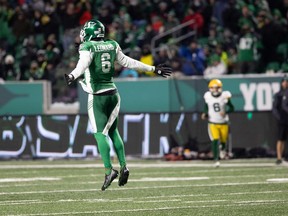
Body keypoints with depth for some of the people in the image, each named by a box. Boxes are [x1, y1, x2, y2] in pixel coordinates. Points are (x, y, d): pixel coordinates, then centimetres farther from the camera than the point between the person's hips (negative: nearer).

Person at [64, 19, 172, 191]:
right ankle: (123, 166, 4)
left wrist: (72, 76, -45)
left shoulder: (88, 48, -7)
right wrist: (153, 69, 26)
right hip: (113, 92, 5)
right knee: (113, 131, 15)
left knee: (100, 133, -6)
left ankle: (109, 170, -16)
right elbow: (129, 62, 16)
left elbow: (83, 64, -27)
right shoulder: (112, 46, 10)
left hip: (97, 95, -5)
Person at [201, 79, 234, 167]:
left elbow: (231, 108, -2)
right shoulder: (208, 97, -6)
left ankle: (222, 149, 51)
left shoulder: (224, 96, -11)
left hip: (223, 123, 0)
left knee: (223, 140, 13)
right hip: (213, 123, 0)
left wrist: (225, 112, -21)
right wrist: (205, 114, -9)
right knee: (215, 141, -16)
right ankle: (216, 160, -12)